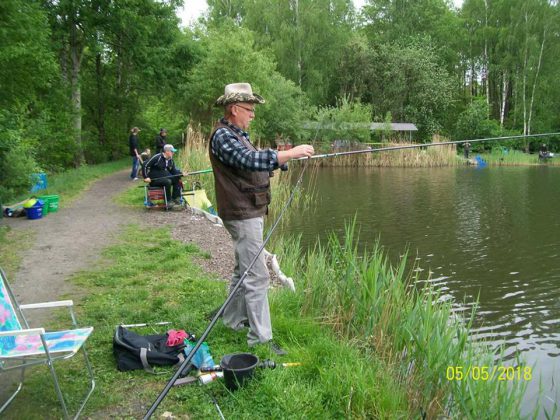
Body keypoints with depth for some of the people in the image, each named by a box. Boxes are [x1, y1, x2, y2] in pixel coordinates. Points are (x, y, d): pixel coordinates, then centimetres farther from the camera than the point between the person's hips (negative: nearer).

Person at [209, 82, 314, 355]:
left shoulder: (237, 135, 17)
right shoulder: (222, 136, -16)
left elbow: (255, 167, 19)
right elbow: (251, 160, -30)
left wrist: (282, 160, 6)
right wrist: (291, 153, -29)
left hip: (251, 212, 11)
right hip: (242, 214, -11)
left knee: (243, 269, 20)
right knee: (256, 276, -8)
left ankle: (234, 318, 35)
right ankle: (260, 337, -1)